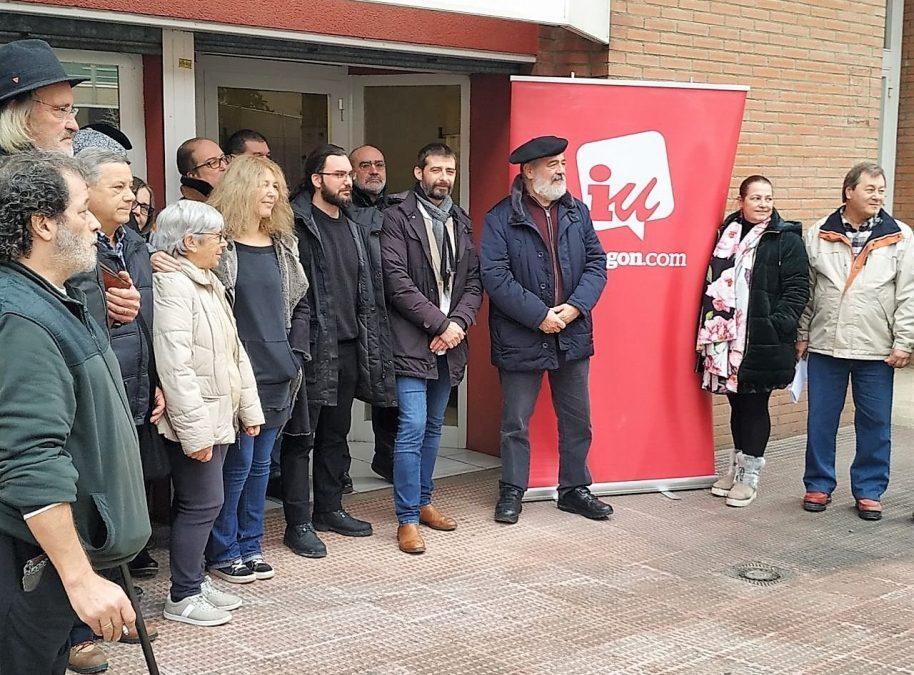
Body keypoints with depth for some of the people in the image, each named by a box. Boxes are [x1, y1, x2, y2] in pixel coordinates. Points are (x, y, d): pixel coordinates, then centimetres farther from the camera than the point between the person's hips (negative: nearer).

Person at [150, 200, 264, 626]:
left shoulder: (209, 283, 15)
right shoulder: (172, 286, -16)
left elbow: (234, 352, 19)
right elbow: (175, 366, -23)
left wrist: (249, 408, 18)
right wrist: (195, 431, -24)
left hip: (217, 416, 9)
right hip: (194, 420, -9)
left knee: (198, 503, 15)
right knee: (203, 504, -4)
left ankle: (195, 580, 26)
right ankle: (182, 598, 8)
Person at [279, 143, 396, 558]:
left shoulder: (359, 224, 13)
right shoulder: (297, 224, -10)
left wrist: (371, 341, 14)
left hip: (349, 347, 7)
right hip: (312, 348, -7)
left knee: (336, 434, 17)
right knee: (301, 437, 1)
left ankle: (329, 509, 30)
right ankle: (298, 524, 9)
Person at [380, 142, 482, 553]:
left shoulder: (461, 222, 14)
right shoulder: (397, 219, -5)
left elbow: (474, 281, 10)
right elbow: (397, 281, -14)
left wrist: (459, 322, -8)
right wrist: (440, 323, -15)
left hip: (449, 343, 6)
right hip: (412, 342, -6)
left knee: (433, 427, 15)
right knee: (413, 428, -9)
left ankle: (423, 501, 28)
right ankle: (407, 519, -1)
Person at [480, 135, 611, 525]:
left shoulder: (577, 212, 7)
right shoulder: (501, 218, -8)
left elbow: (596, 263, 4)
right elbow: (495, 276, -16)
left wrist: (575, 306, -12)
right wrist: (539, 315, -18)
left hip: (573, 334, 5)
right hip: (521, 338, -4)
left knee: (577, 420, 14)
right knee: (516, 423, 7)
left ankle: (574, 489, 28)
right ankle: (512, 492, 22)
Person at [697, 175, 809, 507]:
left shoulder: (787, 239, -3)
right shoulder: (726, 234, 11)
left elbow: (798, 288, -7)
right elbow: (713, 283, 16)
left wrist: (780, 323, -18)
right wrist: (710, 325, 9)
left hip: (763, 340, -4)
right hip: (726, 338, 4)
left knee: (754, 405, 3)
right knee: (737, 403, 14)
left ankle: (749, 475, 13)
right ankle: (736, 466, 27)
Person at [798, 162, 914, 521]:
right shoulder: (818, 234, 3)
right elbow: (805, 289, 8)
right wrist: (802, 335, 7)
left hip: (877, 350, -1)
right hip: (825, 346, 1)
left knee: (875, 423, 7)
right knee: (820, 420, 8)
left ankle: (869, 490, 21)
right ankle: (818, 485, 23)